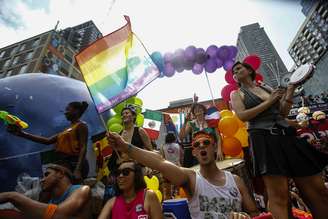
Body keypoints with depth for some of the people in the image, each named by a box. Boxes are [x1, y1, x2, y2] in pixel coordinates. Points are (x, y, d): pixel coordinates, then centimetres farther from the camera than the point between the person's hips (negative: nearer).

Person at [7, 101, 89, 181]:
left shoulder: (81, 125, 0)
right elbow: (48, 140, 15)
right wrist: (22, 134, 13)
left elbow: (83, 148, -12)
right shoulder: (67, 130, 24)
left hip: (74, 164, -8)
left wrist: (78, 169, -23)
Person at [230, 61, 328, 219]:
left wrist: (289, 93, 4)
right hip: (263, 140, -5)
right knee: (279, 195, -8)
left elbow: (283, 113, 16)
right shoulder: (236, 94, 8)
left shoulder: (268, 88, 21)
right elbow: (242, 116, -10)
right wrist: (269, 101, -7)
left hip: (286, 135, 6)